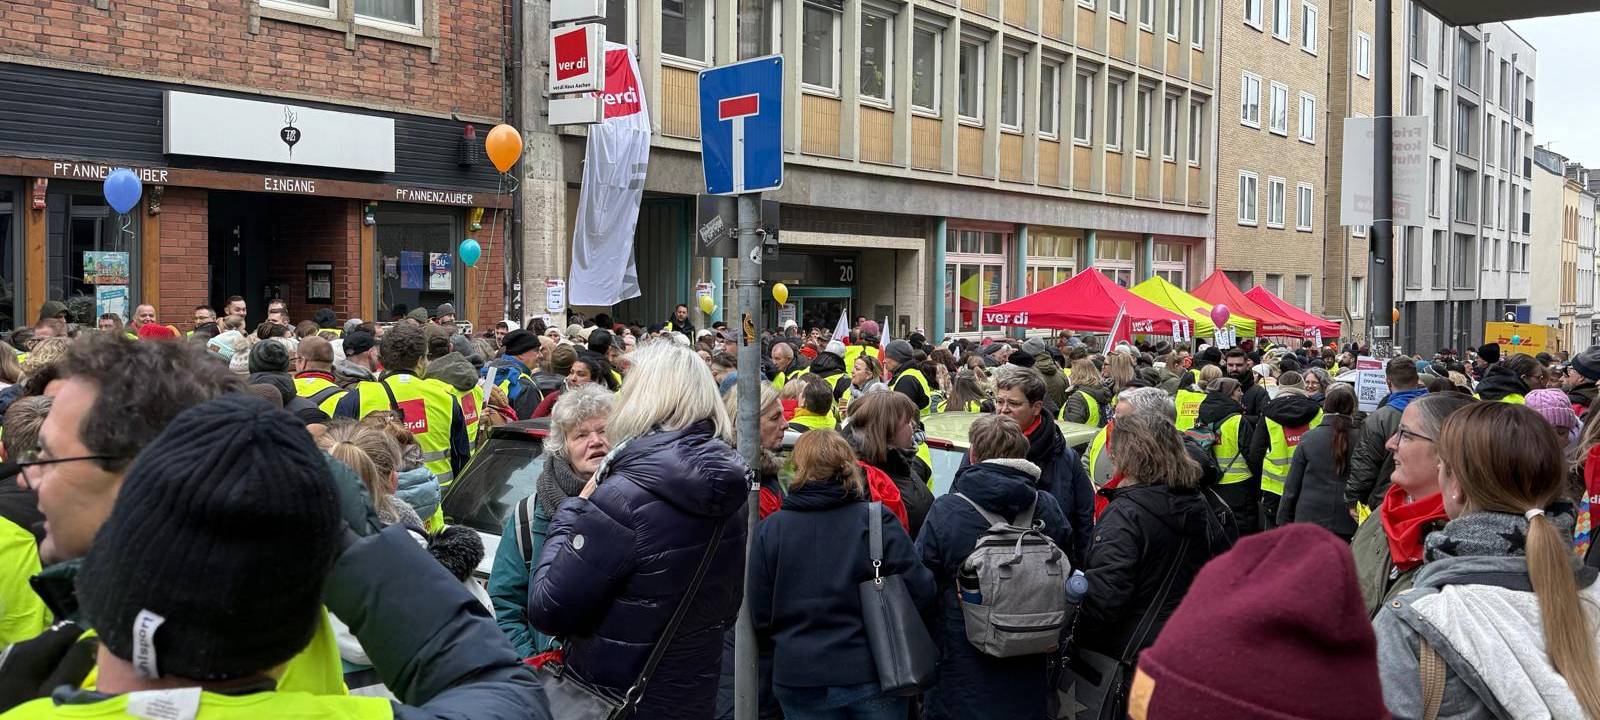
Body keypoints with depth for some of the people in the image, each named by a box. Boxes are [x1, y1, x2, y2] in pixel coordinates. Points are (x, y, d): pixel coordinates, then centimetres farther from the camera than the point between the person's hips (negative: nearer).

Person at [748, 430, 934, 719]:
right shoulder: (877, 520, -10)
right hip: (873, 675, -1)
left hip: (800, 684, 1)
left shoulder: (769, 529, -6)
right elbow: (920, 592, -11)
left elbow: (761, 617, -1)